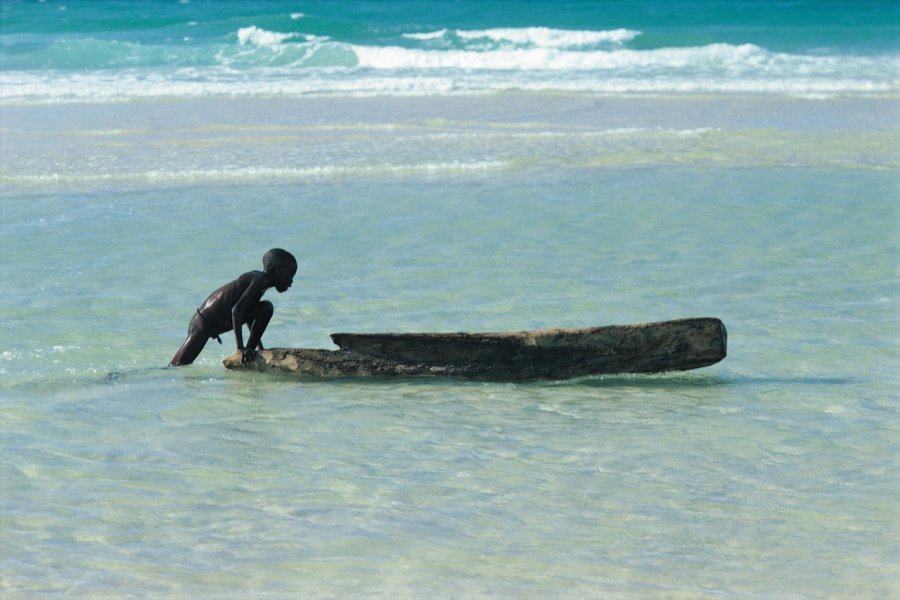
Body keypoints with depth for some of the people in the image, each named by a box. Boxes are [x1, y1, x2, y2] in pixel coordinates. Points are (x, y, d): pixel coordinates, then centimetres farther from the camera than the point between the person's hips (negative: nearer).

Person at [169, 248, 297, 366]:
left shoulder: (261, 283, 8)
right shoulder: (259, 280, -21)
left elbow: (248, 313, 23)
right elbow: (236, 309, -30)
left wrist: (260, 347, 23)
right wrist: (240, 348, -31)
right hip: (205, 321, -9)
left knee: (266, 308, 0)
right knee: (177, 366, -10)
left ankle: (251, 348, -2)